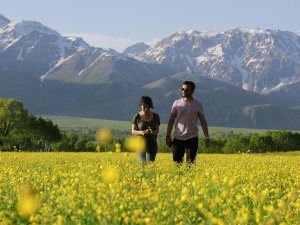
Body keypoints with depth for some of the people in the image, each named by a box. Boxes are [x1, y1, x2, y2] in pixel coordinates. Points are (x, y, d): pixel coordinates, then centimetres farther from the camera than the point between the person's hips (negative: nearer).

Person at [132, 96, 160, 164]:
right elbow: (133, 131, -1)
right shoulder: (137, 116, -3)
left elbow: (157, 130, 0)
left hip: (152, 143, 0)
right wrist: (140, 132, -23)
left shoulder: (155, 116, 0)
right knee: (142, 164, -5)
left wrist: (151, 132, -23)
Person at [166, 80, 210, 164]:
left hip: (192, 138, -1)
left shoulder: (198, 105, 2)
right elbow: (171, 120, 5)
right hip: (178, 138, 1)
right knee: (176, 162, 0)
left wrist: (207, 137, 2)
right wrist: (168, 136, -1)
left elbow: (203, 122, 6)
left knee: (190, 163, -3)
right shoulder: (177, 103, 3)